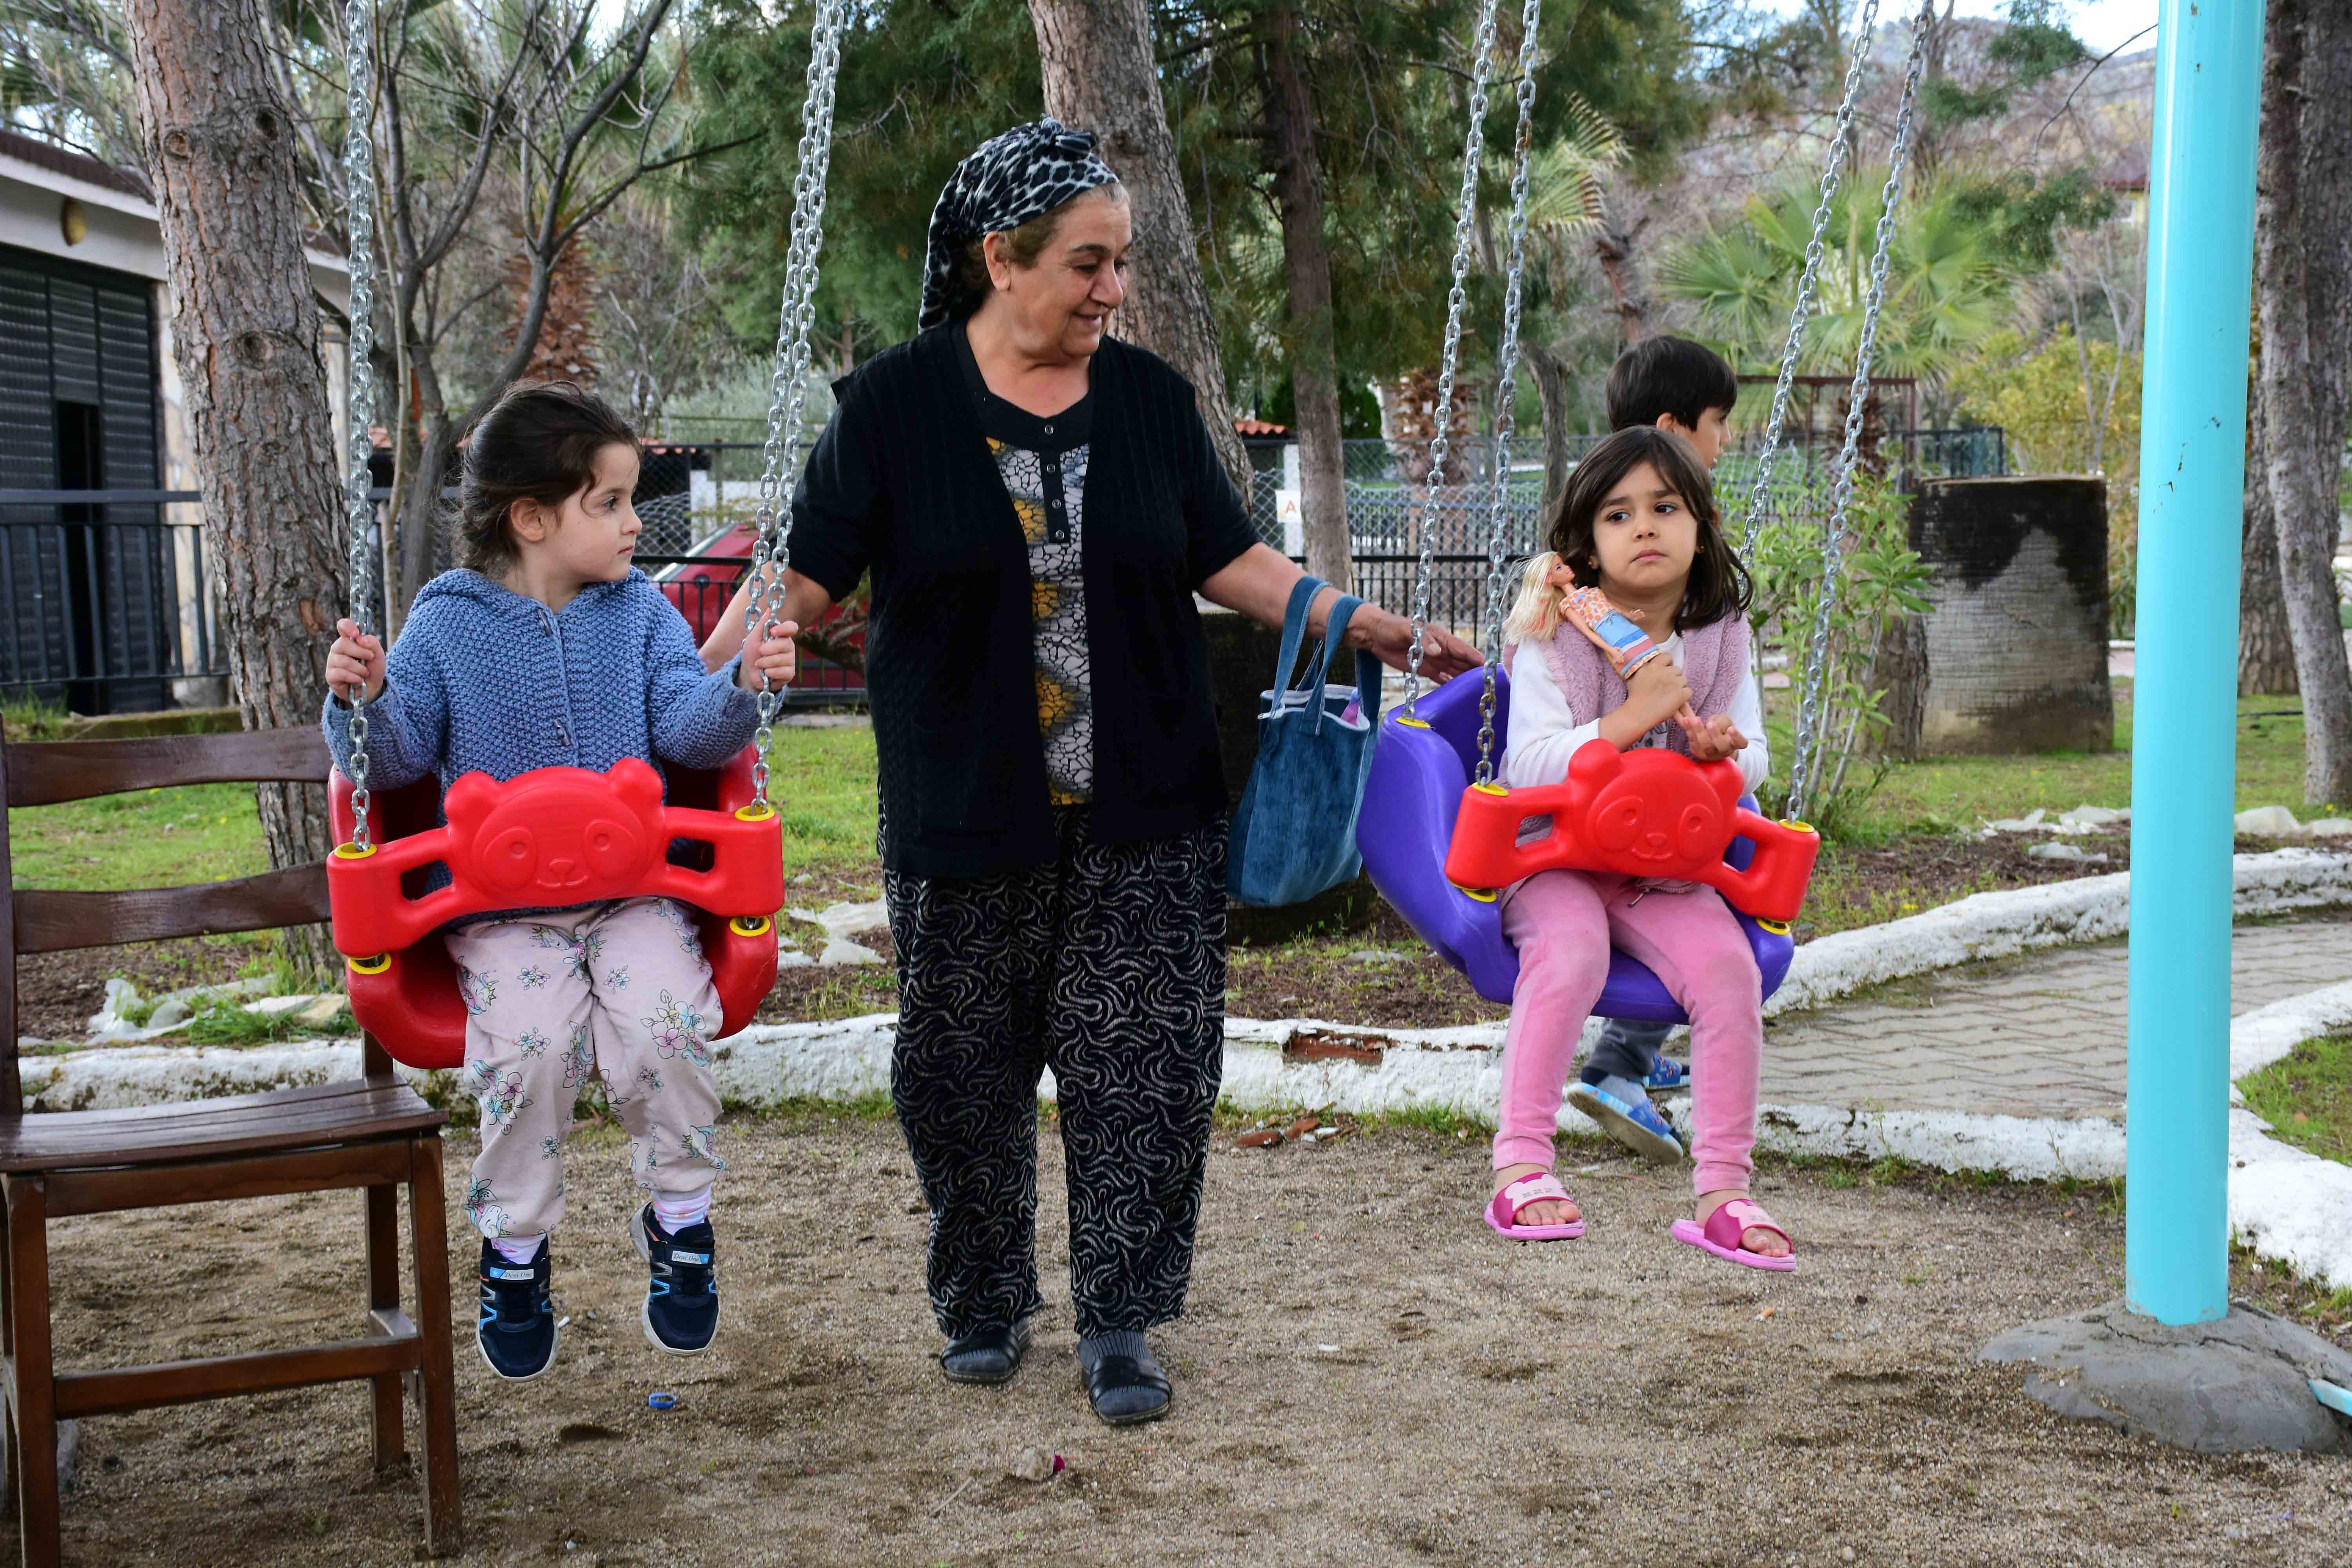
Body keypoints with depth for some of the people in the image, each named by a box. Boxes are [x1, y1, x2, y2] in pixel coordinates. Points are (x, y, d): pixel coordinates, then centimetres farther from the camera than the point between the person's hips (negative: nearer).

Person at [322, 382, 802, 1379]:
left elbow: (688, 732, -1)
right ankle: (515, 1248, -2)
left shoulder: (641, 612, 9)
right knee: (531, 1039, -26)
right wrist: (362, 702, -17)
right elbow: (395, 759, 3)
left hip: (633, 885, 1)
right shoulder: (447, 627, 3)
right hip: (500, 903, -1)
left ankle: (679, 1223, -2)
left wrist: (740, 689, -20)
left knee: (665, 1016, -26)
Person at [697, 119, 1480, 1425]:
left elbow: (1232, 563, 9)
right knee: (963, 1070, 8)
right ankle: (984, 1305, 29)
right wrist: (692, 692, -15)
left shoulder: (1148, 397, 5)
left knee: (1143, 1065, 0)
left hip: (1143, 815, 2)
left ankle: (1118, 1326, 14)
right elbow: (803, 579, -2)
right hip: (964, 817, -1)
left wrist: (1369, 628, 0)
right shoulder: (895, 404, -3)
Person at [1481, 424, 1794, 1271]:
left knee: (1728, 967, -20)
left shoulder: (1720, 633, 3)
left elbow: (1753, 758, 8)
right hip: (1553, 851, -4)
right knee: (1572, 948, -34)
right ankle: (1519, 1168, -26)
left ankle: (1723, 1190, -9)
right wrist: (1633, 717, -28)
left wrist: (1722, 751, -16)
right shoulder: (1555, 634, -10)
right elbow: (1529, 768, -20)